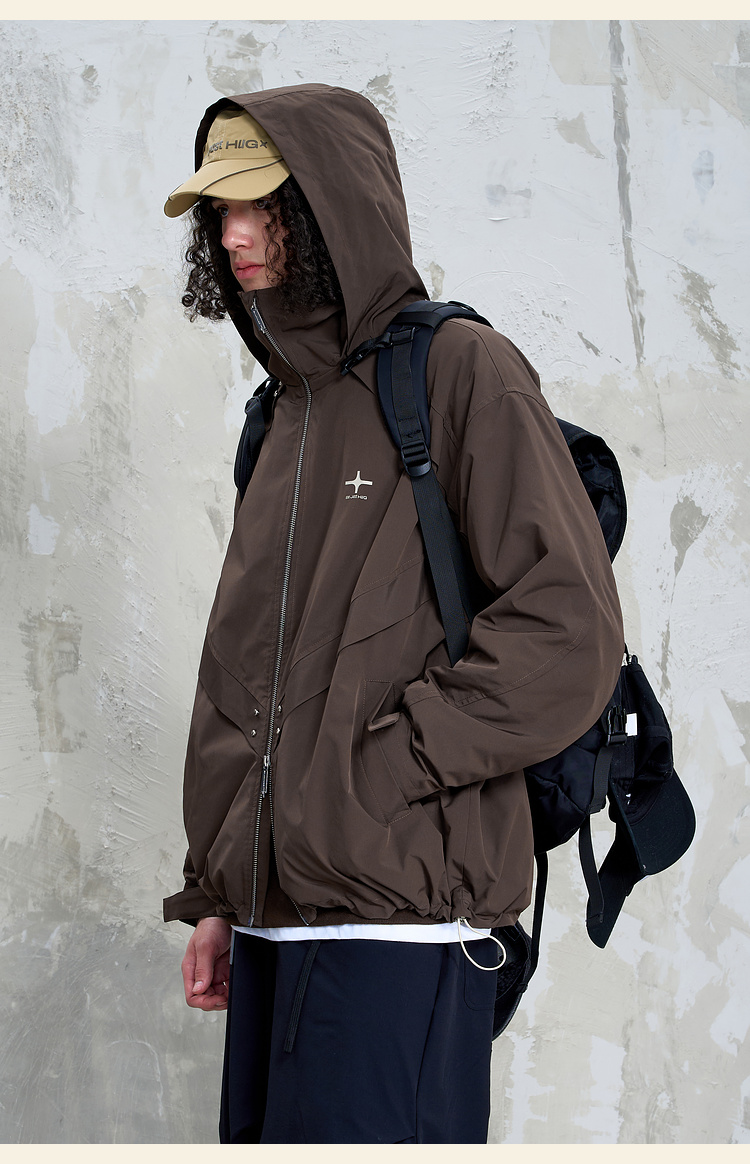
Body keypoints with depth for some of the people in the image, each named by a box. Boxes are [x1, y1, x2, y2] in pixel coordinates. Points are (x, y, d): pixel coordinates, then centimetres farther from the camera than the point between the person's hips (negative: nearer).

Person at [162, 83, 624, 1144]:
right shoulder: (289, 412, 19)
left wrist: (368, 772, -13)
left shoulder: (460, 370, -4)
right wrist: (217, 894, 16)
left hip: (395, 920, -7)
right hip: (276, 916, 8)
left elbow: (569, 637, -13)